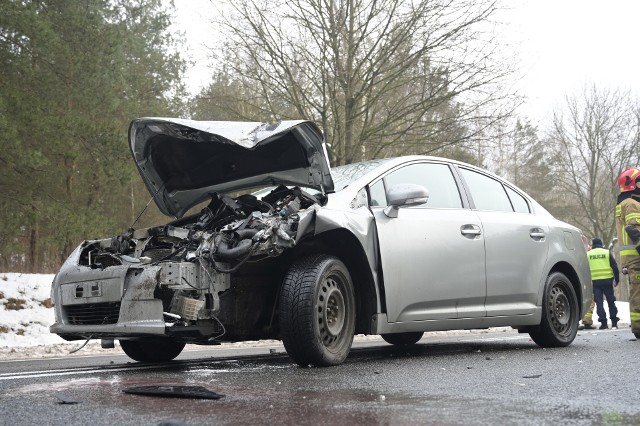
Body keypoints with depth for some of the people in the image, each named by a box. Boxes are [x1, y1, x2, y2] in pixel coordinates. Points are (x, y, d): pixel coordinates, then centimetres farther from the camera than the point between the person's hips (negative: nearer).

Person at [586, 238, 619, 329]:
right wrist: (617, 279, 9)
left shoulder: (588, 254, 5)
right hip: (607, 280, 0)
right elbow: (615, 267, 2)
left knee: (599, 302, 3)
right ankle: (614, 322, 10)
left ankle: (603, 322, -3)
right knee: (611, 301, 9)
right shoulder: (607, 253, 4)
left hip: (595, 281, 0)